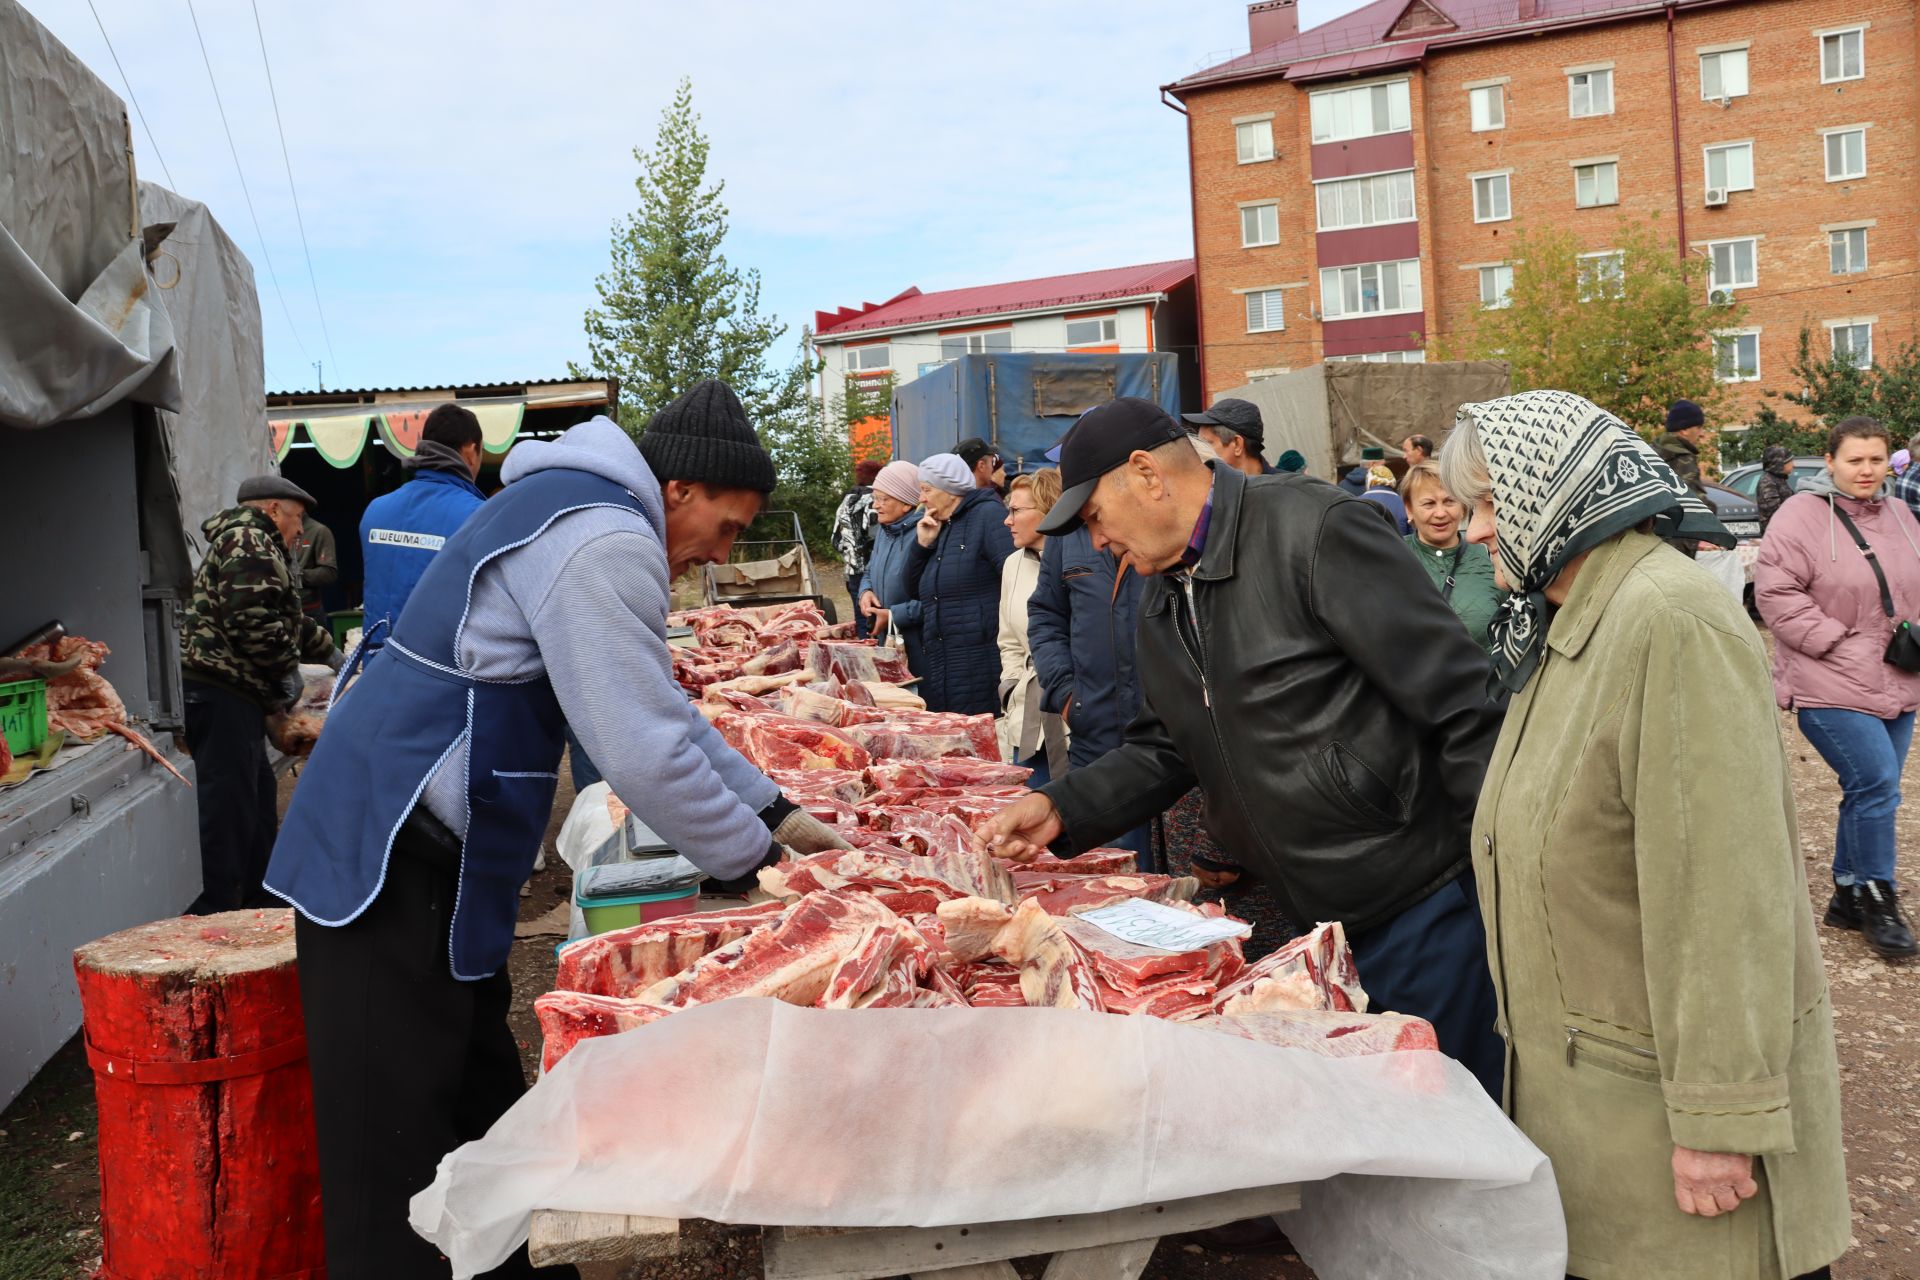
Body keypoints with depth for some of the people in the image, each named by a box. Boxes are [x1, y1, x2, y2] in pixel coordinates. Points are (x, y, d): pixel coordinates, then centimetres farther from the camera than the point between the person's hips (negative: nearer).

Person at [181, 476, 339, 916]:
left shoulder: (255, 545, 26)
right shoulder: (248, 542, -9)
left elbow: (288, 620, 37)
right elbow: (254, 619, -21)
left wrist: (329, 651, 41)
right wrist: (287, 667, -11)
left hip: (235, 696, 11)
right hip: (222, 693, -11)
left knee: (258, 801, 18)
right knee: (229, 807, -11)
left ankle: (257, 904, 27)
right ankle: (214, 912, -9)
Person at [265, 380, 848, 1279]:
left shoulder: (584, 516, 16)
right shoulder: (603, 540, -18)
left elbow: (662, 710, 23)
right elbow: (644, 754, -21)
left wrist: (774, 813, 19)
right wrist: (752, 859, -6)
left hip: (424, 852, 11)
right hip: (393, 864, -11)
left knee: (483, 1108, 16)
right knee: (400, 1157, -3)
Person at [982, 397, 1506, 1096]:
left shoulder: (1313, 528, -17)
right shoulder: (1161, 599, 10)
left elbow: (1460, 704, -20)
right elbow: (1162, 749, 18)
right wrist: (1063, 808, 3)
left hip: (1419, 904, -8)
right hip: (1293, 916, 8)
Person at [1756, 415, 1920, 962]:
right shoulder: (1800, 515, -11)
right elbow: (1775, 593, -15)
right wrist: (1838, 643, -18)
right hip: (1830, 685, -7)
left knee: (1871, 791, 11)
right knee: (1876, 783, -14)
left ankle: (1847, 895, 25)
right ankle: (1876, 897, 3)